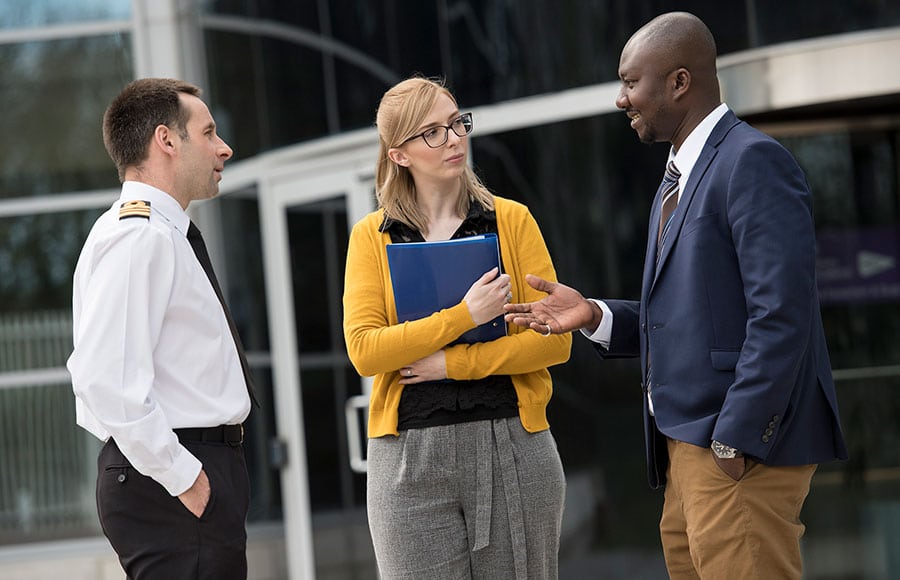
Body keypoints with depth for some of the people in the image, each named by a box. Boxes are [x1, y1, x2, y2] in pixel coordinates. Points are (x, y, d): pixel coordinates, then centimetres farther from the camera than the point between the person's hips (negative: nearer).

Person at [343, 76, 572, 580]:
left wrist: (454, 362, -11)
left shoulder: (512, 221, 5)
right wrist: (464, 317, -14)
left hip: (512, 442, 1)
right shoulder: (372, 236, 5)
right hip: (409, 455, 0)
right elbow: (364, 350, -7)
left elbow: (555, 339, -2)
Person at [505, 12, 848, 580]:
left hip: (745, 445, -10)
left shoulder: (753, 161, -12)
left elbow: (781, 315, -19)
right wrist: (594, 315, 5)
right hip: (690, 447, 10)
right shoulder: (680, 178, 20)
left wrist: (735, 439, -20)